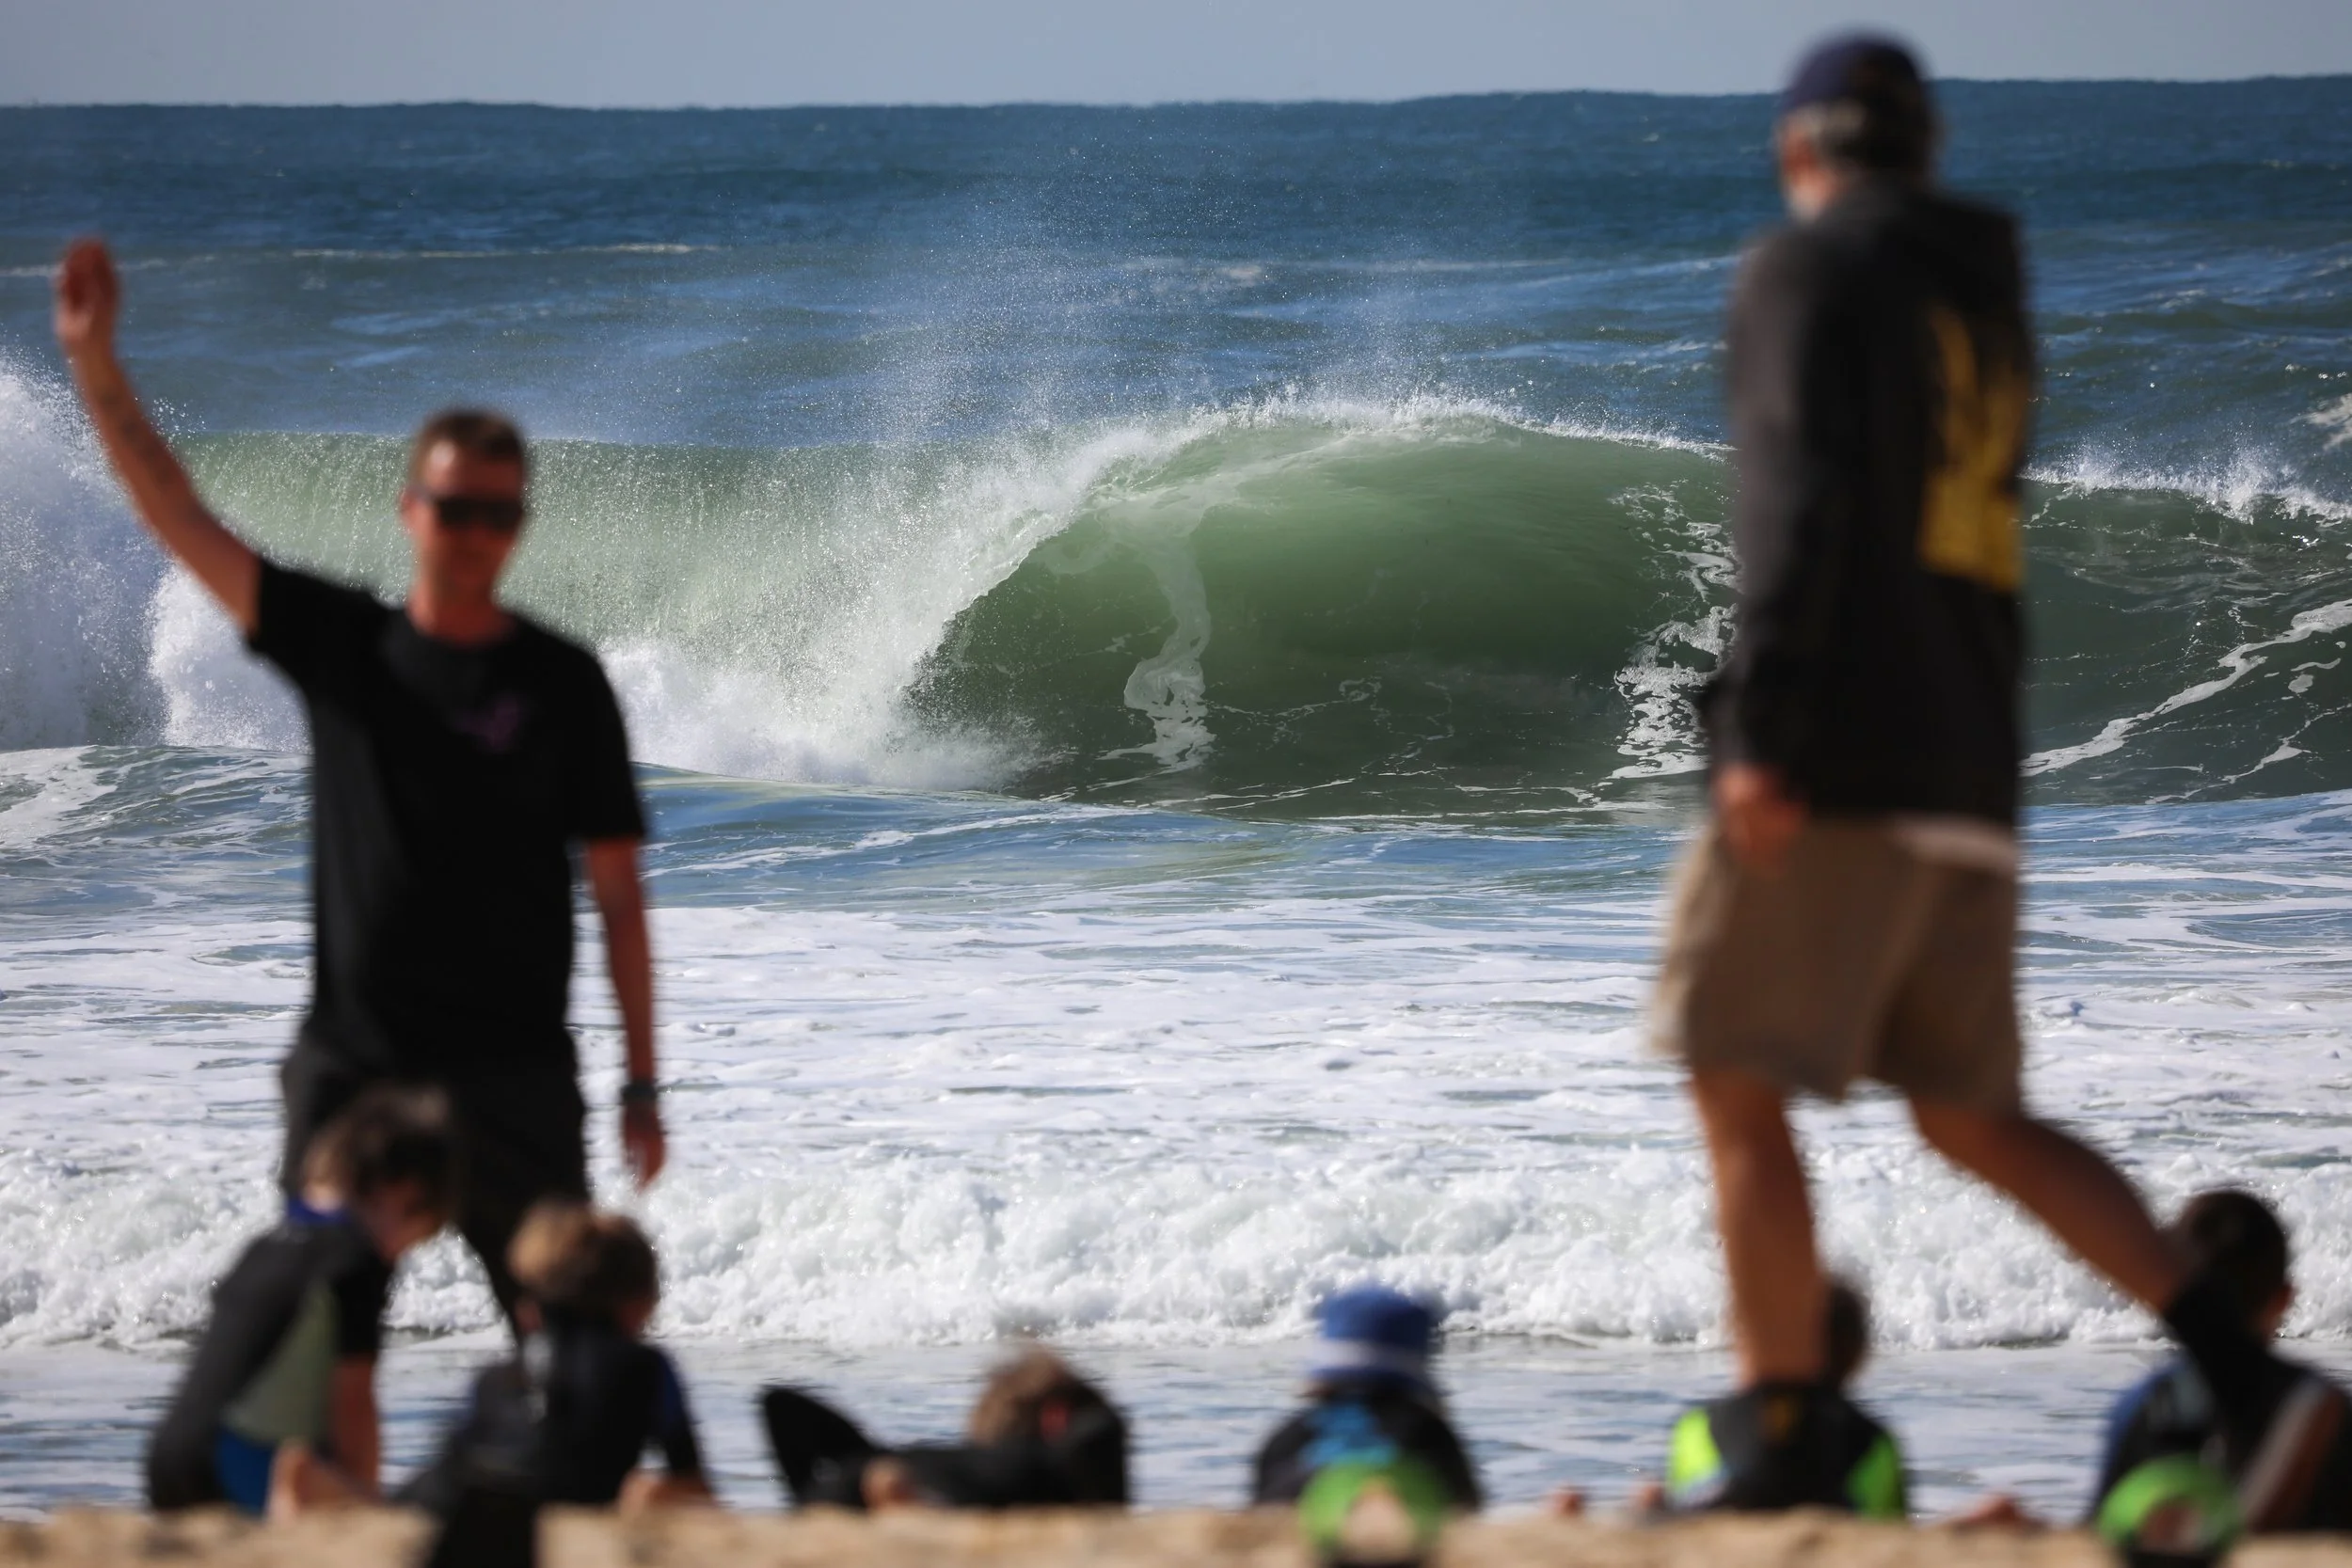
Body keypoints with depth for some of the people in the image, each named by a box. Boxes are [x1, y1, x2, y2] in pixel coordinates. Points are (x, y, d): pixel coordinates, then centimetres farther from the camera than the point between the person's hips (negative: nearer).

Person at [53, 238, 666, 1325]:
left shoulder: (562, 684, 0)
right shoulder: (339, 644, 4)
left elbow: (617, 894, 1)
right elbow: (177, 515, 0)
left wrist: (642, 1084, -3)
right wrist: (93, 358, -11)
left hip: (510, 1074, -2)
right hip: (352, 1066, 2)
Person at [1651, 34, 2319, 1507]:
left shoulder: (1806, 269, -2)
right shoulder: (1991, 301, 22)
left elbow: (1801, 497, -15)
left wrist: (1760, 725, -20)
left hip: (1839, 761, -8)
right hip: (1967, 767, 8)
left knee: (1740, 1092, -4)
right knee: (1975, 1118, 12)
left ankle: (1784, 1444, -10)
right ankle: (2243, 1370, 2)